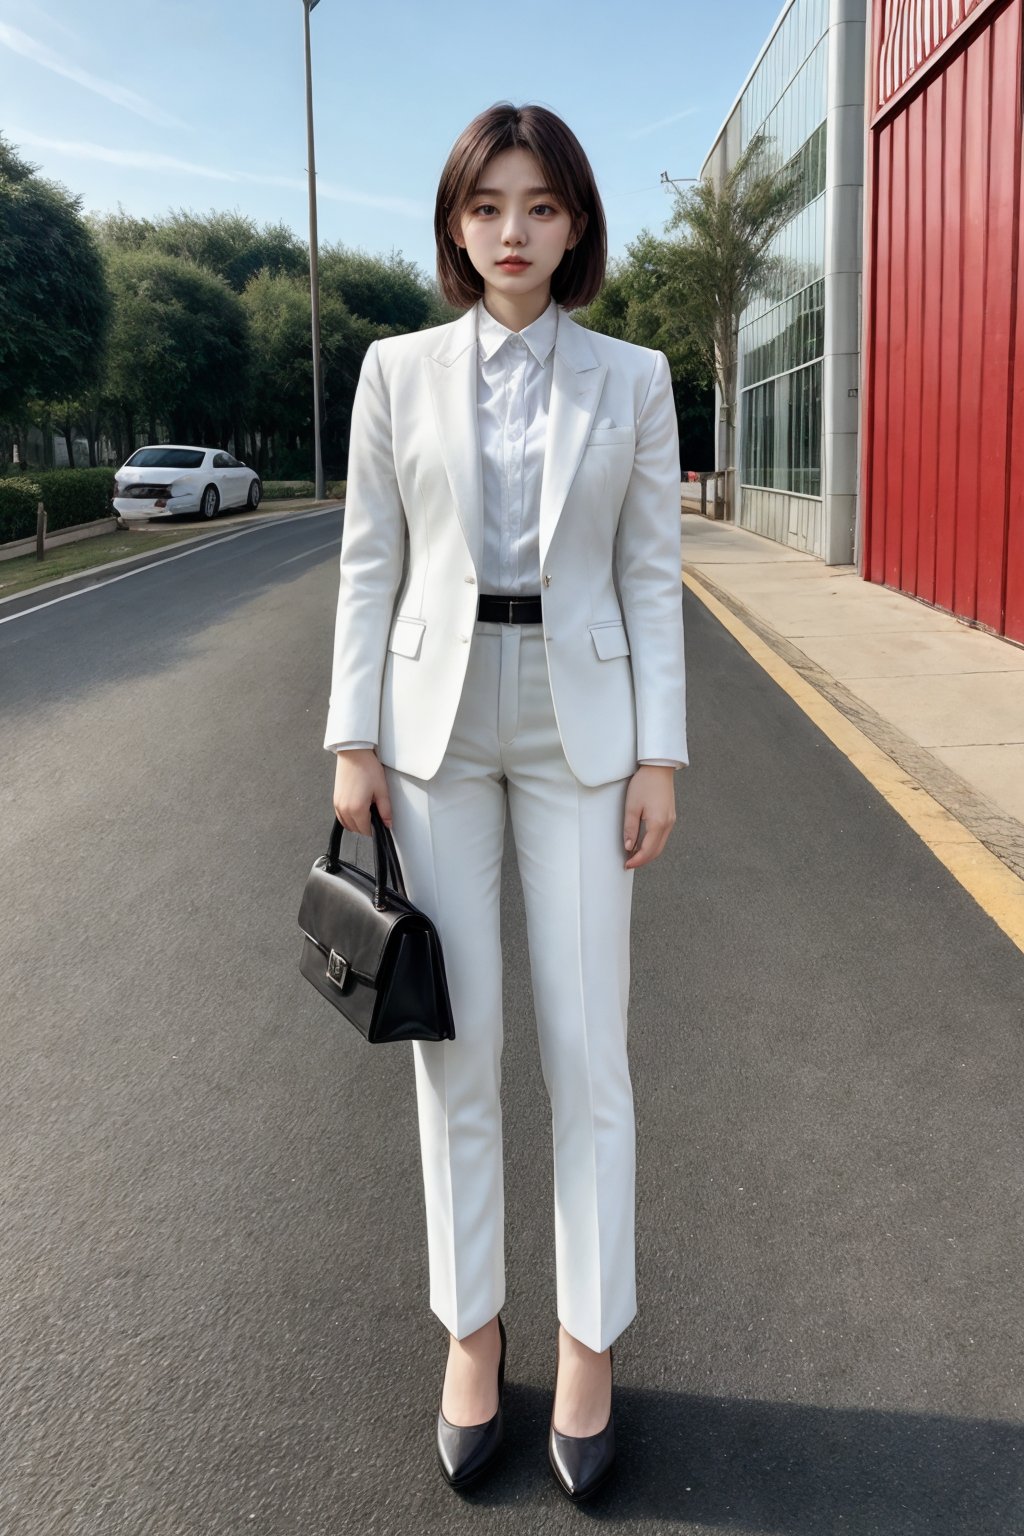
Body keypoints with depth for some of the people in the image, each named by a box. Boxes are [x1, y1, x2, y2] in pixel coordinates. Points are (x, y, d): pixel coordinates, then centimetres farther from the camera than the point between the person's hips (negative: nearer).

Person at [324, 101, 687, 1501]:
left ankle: (589, 1340, 20)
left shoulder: (632, 378, 3)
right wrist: (354, 742, -2)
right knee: (455, 1040, 6)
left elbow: (652, 575, 2)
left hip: (579, 723, 0)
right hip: (437, 719, 1)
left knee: (587, 1048, 2)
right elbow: (371, 564, 4)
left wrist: (660, 755, -4)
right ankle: (472, 1328, 24)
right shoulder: (397, 370, 4)